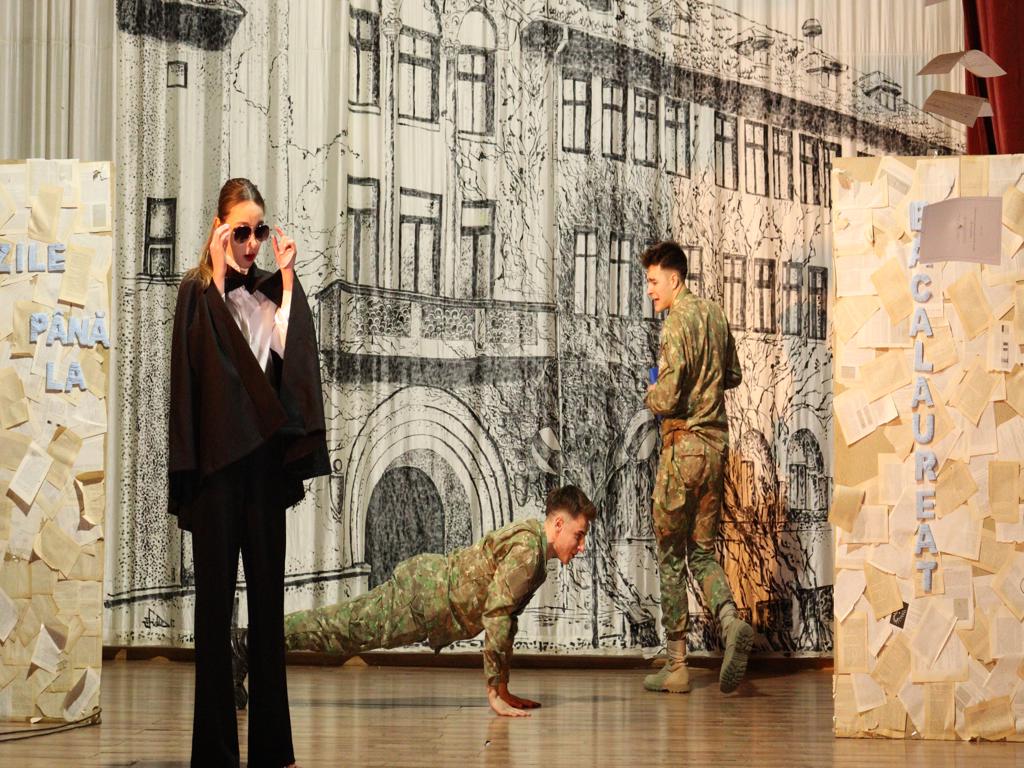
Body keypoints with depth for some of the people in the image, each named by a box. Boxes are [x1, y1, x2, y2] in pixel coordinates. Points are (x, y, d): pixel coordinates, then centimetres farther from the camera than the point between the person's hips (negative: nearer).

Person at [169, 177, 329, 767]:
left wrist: (287, 281, -5)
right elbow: (198, 361, -15)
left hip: (266, 451, 4)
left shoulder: (272, 289, 11)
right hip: (217, 451, -4)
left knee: (268, 591, 6)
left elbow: (288, 350, -4)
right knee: (216, 592, -2)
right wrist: (218, 277, -15)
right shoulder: (199, 289, 0)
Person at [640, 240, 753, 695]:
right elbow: (733, 376, 23)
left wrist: (651, 394, 0)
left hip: (683, 444, -7)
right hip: (716, 442, 7)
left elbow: (667, 399, -20)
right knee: (702, 551, 13)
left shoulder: (677, 323, -15)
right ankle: (731, 621, -14)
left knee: (671, 558, 2)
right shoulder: (714, 314, 10)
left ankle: (676, 666, 4)